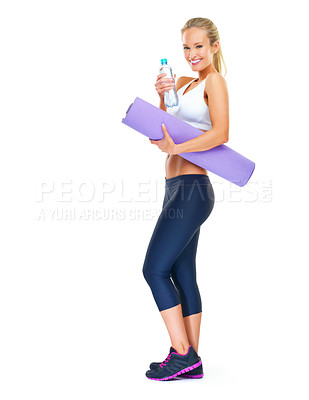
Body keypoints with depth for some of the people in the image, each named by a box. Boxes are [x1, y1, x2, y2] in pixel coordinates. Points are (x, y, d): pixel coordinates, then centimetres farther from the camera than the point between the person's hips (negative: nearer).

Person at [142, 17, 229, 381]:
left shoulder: (214, 81, -4)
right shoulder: (183, 83, 20)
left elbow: (221, 133, -19)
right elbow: (165, 129, 14)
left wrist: (175, 147, -23)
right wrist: (162, 98, -1)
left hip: (191, 189, -9)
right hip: (179, 189, 9)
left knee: (155, 269, -8)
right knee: (182, 276, 9)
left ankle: (182, 354, 1)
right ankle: (192, 361, 17)